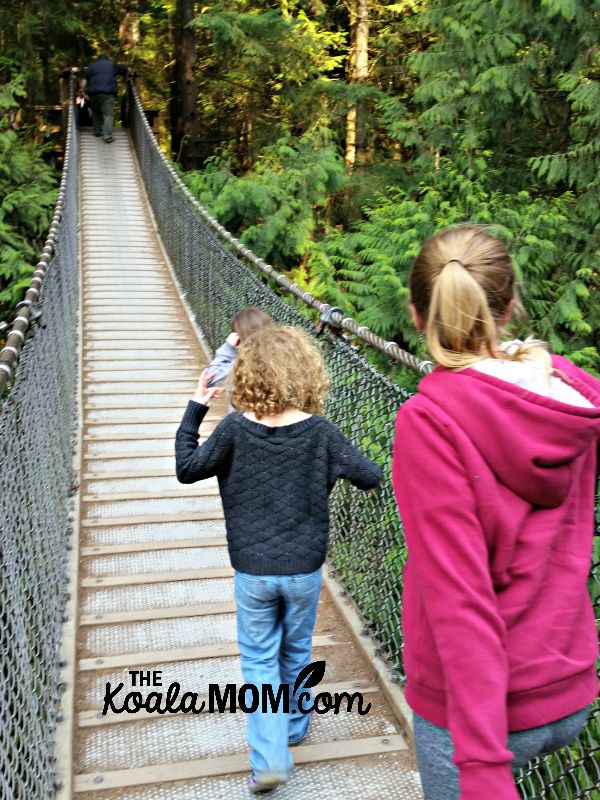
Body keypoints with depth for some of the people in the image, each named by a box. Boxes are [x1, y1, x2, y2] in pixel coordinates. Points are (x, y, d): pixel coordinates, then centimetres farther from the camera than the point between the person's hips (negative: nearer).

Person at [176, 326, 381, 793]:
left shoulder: (235, 429, -12)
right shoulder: (320, 432, -12)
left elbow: (187, 469, -1)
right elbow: (371, 478, -6)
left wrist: (194, 411, 6)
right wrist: (344, 458, 15)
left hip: (252, 571, -1)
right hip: (305, 568, 1)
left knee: (259, 660, 12)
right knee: (297, 652, 22)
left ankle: (269, 758, 5)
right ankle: (294, 727, 42)